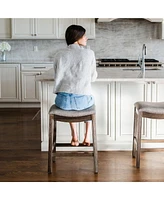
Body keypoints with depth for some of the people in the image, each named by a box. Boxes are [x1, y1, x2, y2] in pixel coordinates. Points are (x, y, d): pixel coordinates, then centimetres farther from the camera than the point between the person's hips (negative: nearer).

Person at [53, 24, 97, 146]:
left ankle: (74, 136, 33)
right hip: (83, 100, -1)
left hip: (63, 100, 1)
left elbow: (58, 78, 4)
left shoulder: (60, 54, 1)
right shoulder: (89, 53, -1)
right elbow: (93, 78, 7)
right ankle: (87, 137, 34)